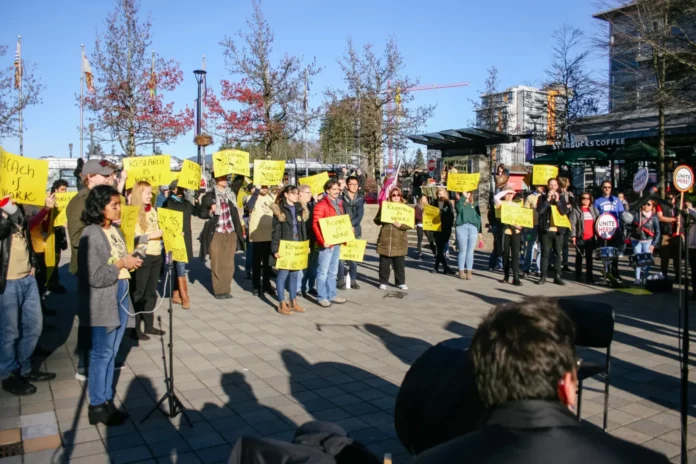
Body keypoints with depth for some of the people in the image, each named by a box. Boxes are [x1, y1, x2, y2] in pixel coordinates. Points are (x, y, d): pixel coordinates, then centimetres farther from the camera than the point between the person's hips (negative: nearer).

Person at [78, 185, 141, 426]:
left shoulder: (116, 231, 9)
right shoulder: (91, 235, -15)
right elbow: (95, 277, -21)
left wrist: (132, 262, 3)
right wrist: (122, 264, -15)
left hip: (120, 297, 8)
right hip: (103, 303, -7)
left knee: (111, 353, 14)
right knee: (101, 354, 3)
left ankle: (107, 401, 24)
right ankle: (97, 407, 16)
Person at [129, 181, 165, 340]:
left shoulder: (152, 210, 11)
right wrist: (149, 236, -22)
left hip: (156, 256, 7)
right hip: (141, 257, -7)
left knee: (151, 292, 14)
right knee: (138, 293, 3)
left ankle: (149, 325, 24)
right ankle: (135, 329, 11)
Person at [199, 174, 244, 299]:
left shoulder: (231, 194, 8)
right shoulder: (209, 196, -3)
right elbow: (201, 213, 0)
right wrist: (210, 212, -16)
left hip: (231, 233, 3)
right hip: (216, 234, -3)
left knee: (229, 264, 5)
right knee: (217, 264, 2)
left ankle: (226, 290, 14)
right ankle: (218, 291, 11)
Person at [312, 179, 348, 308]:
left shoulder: (339, 203, 14)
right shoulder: (321, 205, -11)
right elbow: (315, 225, -15)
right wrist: (322, 241, -22)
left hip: (337, 242, 8)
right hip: (326, 243, -8)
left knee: (333, 271, 15)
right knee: (323, 271, -2)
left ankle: (332, 295, 24)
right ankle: (322, 297, 5)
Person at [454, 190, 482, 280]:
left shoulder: (474, 204, 16)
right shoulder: (459, 202, 8)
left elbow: (478, 217, 16)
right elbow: (459, 208, -16)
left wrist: (480, 231, 11)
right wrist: (463, 196, -14)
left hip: (473, 228, 2)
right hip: (461, 227, -2)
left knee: (470, 251, 2)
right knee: (462, 251, 0)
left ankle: (469, 271, 5)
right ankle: (461, 271, 7)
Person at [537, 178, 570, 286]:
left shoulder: (561, 198, 11)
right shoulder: (542, 197, 7)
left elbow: (565, 212, -2)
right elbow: (539, 210, -9)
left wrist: (557, 200, -9)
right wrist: (548, 199, -10)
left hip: (558, 230, 2)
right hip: (545, 229, -2)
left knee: (557, 254, 5)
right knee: (545, 253, 0)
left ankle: (557, 277, 11)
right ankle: (543, 276, 5)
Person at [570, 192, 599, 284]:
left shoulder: (594, 209, 13)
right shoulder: (576, 210, 0)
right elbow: (572, 223, -6)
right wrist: (573, 235, -13)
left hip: (591, 238, 3)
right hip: (580, 238, -3)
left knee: (589, 258, 6)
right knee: (579, 257, 7)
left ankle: (589, 277, 9)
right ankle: (578, 276, 15)